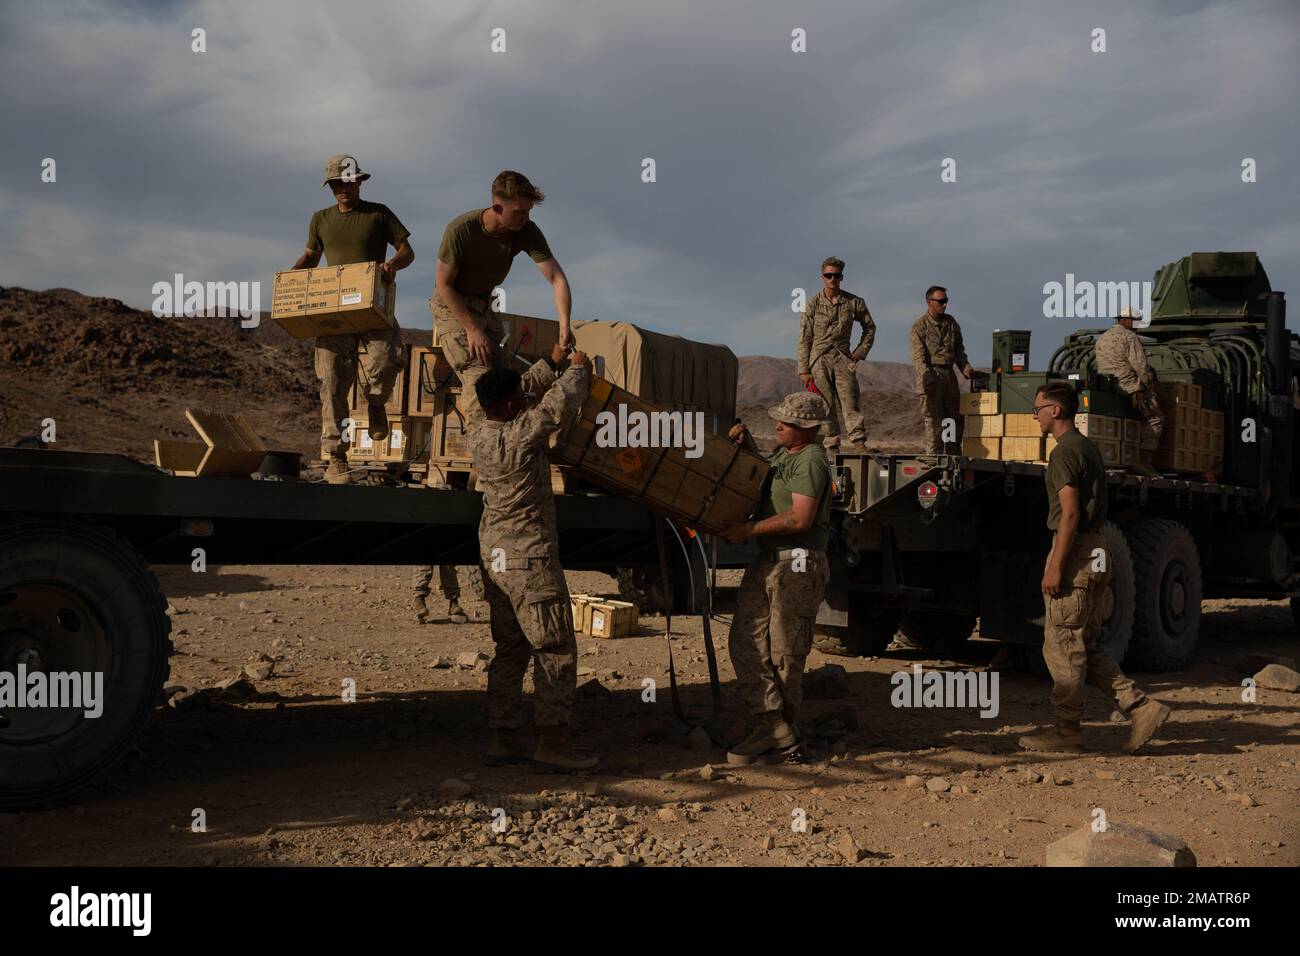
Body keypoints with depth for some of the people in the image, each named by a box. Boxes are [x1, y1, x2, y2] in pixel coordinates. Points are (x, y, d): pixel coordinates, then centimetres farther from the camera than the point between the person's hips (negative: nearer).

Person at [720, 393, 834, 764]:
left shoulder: (810, 460, -14)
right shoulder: (783, 454, 17)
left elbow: (800, 519, -23)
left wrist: (748, 530, -17)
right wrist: (747, 445, 18)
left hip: (797, 566, -10)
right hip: (766, 563, 10)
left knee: (785, 653, -1)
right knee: (744, 642, 1)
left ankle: (785, 730, 11)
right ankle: (770, 723, 0)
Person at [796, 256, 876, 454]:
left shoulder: (853, 302, 5)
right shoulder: (813, 304, 1)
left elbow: (870, 327, 19)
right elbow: (804, 339, 2)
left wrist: (860, 352, 9)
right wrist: (803, 370, -3)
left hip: (843, 358, 1)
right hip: (819, 359, -1)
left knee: (851, 402, -11)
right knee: (826, 406, 0)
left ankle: (860, 444, -16)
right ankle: (831, 449, 4)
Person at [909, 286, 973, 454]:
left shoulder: (951, 323, 16)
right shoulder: (919, 327, -3)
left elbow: (959, 350, 21)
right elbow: (918, 357, -12)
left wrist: (966, 367, 3)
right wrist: (927, 379, -25)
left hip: (949, 375, 6)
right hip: (931, 376, -6)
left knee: (955, 420, 8)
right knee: (934, 423, -7)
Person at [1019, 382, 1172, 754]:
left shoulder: (1065, 452, -12)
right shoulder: (1089, 448, 18)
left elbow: (1070, 513, -20)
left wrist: (1054, 567, -21)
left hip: (1074, 553, -10)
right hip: (1095, 552, 10)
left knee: (1062, 646, -2)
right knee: (1087, 647, 13)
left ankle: (1066, 730, 4)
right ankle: (1142, 708, 8)